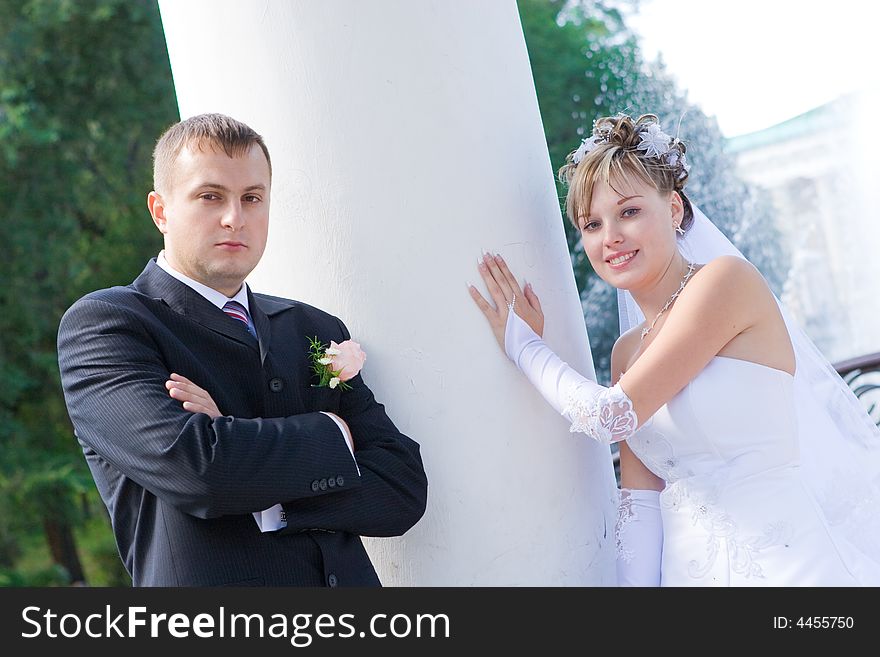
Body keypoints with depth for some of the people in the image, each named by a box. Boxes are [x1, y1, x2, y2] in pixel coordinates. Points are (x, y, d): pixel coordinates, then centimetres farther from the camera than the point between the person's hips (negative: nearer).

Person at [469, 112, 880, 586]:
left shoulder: (728, 279, -8)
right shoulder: (628, 351, 13)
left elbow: (611, 416, -11)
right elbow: (639, 494, 11)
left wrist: (522, 345, 2)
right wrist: (632, 584, 0)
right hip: (695, 565, 5)